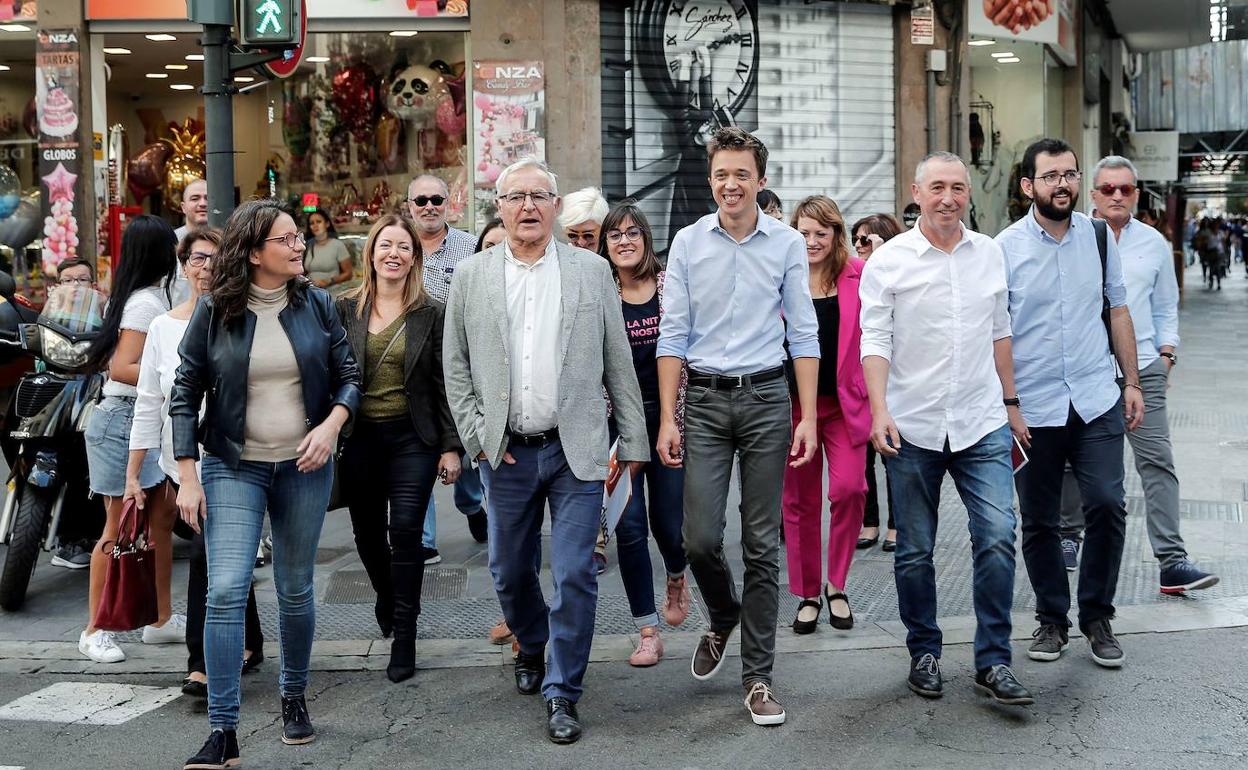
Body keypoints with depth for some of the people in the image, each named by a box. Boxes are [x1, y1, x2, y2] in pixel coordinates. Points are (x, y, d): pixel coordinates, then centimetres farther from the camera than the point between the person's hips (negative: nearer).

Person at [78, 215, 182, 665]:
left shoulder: (153, 295, 14)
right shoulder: (146, 302, -15)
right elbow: (122, 369, -21)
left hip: (148, 421, 10)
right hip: (124, 420, -10)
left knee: (162, 517, 11)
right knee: (120, 526, -5)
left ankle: (162, 619, 20)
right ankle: (94, 631, 4)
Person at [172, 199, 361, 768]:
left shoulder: (316, 305, 2)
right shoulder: (215, 312, -3)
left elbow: (348, 375, 6)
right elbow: (185, 393, -1)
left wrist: (331, 424, -14)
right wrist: (187, 476, -6)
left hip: (304, 467, 2)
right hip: (233, 468, -2)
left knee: (295, 589, 11)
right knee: (225, 592, -11)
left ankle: (294, 698, 32)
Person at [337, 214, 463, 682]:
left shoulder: (431, 314, 1)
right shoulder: (346, 310, 6)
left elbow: (444, 384, 0)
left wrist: (451, 446, -3)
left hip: (412, 437, -2)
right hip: (359, 438, 3)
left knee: (405, 533, -10)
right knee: (368, 533, 12)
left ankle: (404, 637, -1)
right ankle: (386, 596, 42)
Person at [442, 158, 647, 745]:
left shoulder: (592, 271, 3)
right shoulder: (471, 277, 4)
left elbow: (618, 362, 5)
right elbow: (455, 366, 7)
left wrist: (633, 440, 4)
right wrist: (477, 436, -1)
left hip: (575, 450, -1)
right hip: (506, 453, 2)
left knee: (574, 575, -4)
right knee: (509, 573, 13)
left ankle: (562, 691, 10)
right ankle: (532, 649, 42)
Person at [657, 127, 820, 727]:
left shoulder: (787, 244, 1)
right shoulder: (688, 243, 3)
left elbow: (803, 333, 3)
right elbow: (674, 334, 3)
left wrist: (808, 419, -4)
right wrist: (667, 418, -2)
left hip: (766, 396, -1)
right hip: (705, 399, 1)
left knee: (762, 546, 2)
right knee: (699, 538, -4)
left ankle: (757, 676, 11)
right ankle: (723, 620, 29)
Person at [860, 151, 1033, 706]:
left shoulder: (989, 254, 9)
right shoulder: (888, 260, -3)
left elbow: (999, 333, 17)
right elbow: (875, 341, -7)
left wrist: (1010, 404, 18)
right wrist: (880, 410, -19)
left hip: (982, 425, 2)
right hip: (912, 429, -2)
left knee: (997, 537, -8)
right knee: (915, 551, 7)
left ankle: (992, 661, 3)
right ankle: (924, 654, 23)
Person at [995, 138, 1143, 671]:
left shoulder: (1098, 236, 5)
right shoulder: (1005, 248, -5)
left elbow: (1117, 310, 12)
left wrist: (1132, 381, 8)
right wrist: (1006, 406, -9)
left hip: (1097, 401, 2)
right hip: (1032, 408, -2)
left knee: (1107, 505, -6)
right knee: (1039, 522, 7)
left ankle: (1097, 617, 11)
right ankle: (1052, 619, 23)